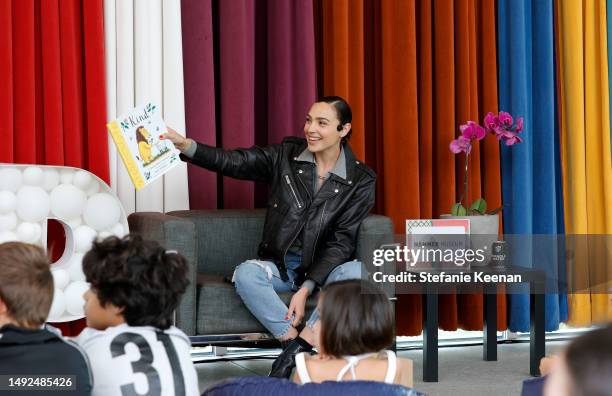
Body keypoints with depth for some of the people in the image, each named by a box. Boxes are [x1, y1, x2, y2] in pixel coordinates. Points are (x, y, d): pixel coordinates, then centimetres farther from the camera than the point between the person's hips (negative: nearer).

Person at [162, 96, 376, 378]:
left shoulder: (361, 180, -4)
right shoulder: (287, 155, 2)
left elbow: (342, 241, -9)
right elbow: (234, 161, -6)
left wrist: (306, 288, -20)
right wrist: (185, 145, -22)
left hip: (324, 268, -2)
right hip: (280, 266, 2)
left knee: (355, 272, -35)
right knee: (245, 273, -31)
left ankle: (296, 349, -32)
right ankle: (299, 349, -29)